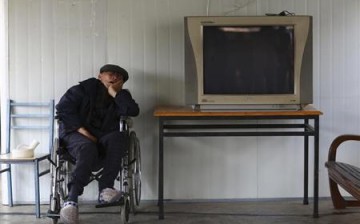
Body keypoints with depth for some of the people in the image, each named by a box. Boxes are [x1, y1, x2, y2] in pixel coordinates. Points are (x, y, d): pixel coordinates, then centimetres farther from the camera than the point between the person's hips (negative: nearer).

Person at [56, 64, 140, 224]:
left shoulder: (119, 96, 14)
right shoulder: (85, 88, 4)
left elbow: (133, 111, -7)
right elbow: (63, 107, -6)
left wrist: (114, 92, -7)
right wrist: (81, 130, -15)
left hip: (102, 140, 4)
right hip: (76, 134, -3)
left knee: (118, 137, -30)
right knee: (88, 149, -38)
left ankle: (105, 189, -34)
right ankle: (72, 200, -46)